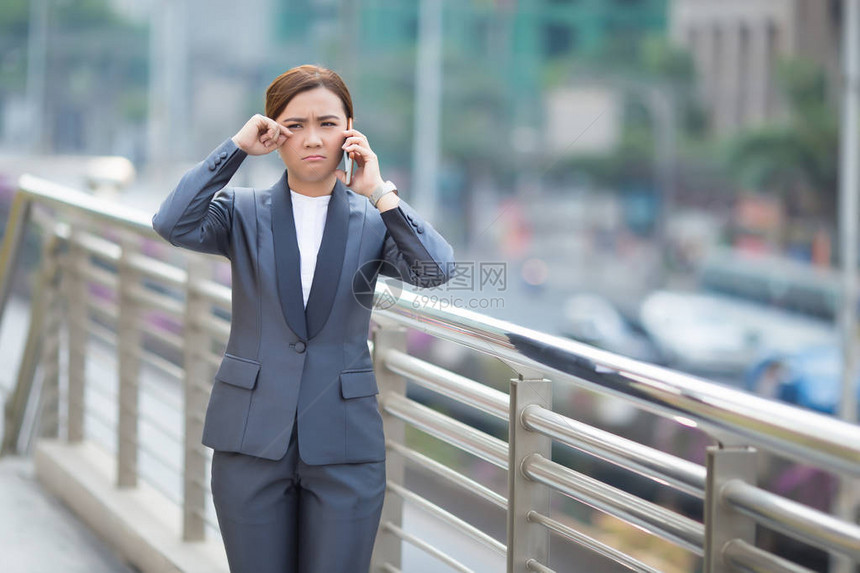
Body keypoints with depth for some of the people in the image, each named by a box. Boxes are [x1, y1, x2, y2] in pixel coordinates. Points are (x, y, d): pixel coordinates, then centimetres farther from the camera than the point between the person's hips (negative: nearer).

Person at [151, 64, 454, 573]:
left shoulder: (373, 220, 5)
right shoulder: (243, 212, 4)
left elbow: (437, 269, -13)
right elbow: (174, 226, -16)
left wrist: (380, 193, -17)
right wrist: (237, 148, -14)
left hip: (344, 443, 0)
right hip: (253, 437, 0)